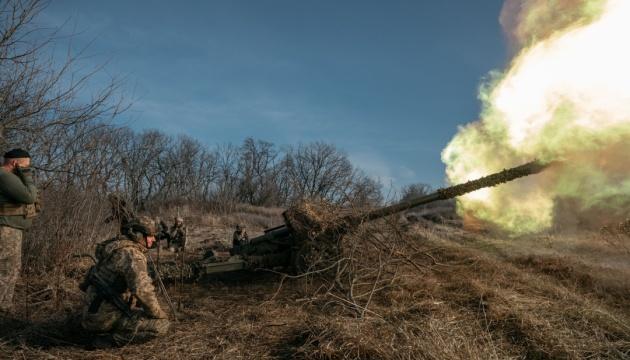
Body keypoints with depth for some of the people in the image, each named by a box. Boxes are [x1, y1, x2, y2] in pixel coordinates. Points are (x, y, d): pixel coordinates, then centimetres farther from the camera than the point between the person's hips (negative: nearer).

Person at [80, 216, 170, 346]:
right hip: (106, 317, -9)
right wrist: (159, 313, -16)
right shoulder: (131, 254, -19)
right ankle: (111, 339, -6)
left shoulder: (118, 249, 12)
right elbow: (142, 290, -34)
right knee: (162, 324, -11)